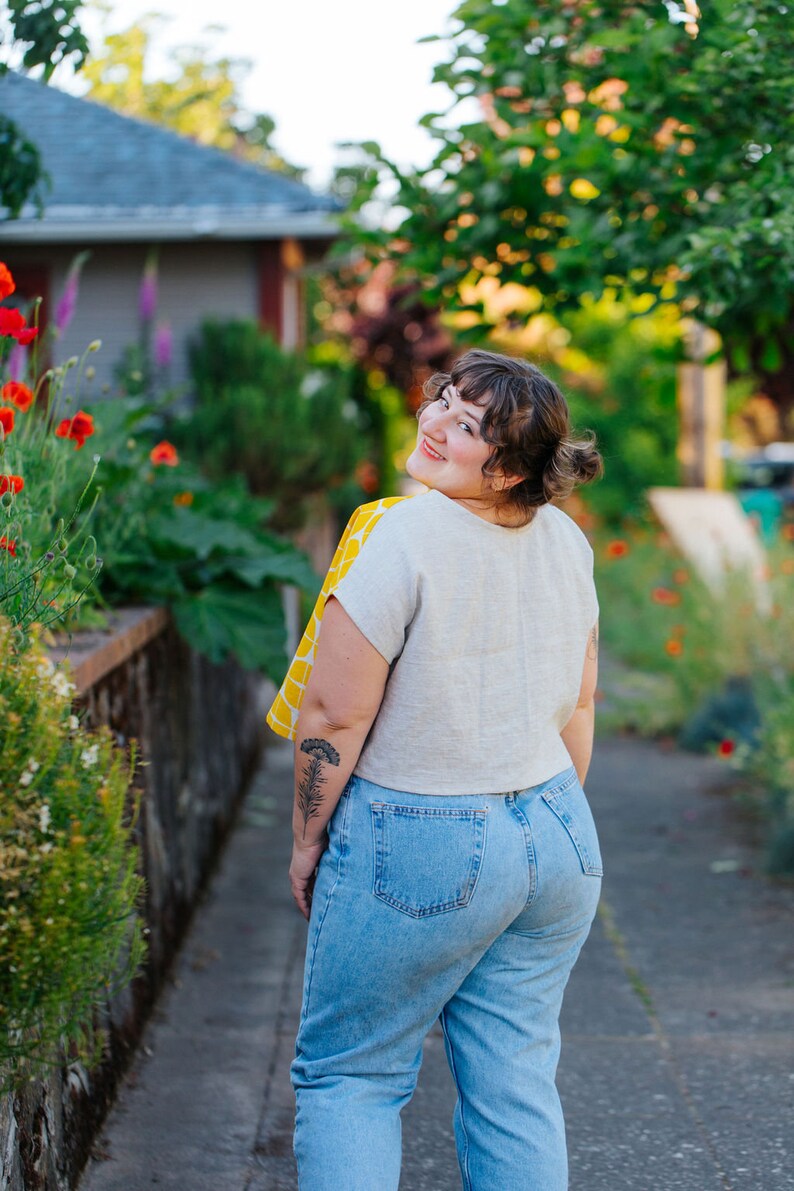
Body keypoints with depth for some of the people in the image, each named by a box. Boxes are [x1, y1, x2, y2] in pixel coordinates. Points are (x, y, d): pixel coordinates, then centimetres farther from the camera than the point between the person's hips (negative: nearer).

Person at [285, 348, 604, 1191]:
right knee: (515, 1081, 14)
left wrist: (308, 842, -2)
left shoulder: (402, 539, -20)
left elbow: (334, 718, -16)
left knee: (347, 1075, 10)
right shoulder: (566, 541, 2)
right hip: (556, 836, 6)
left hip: (419, 849, -6)